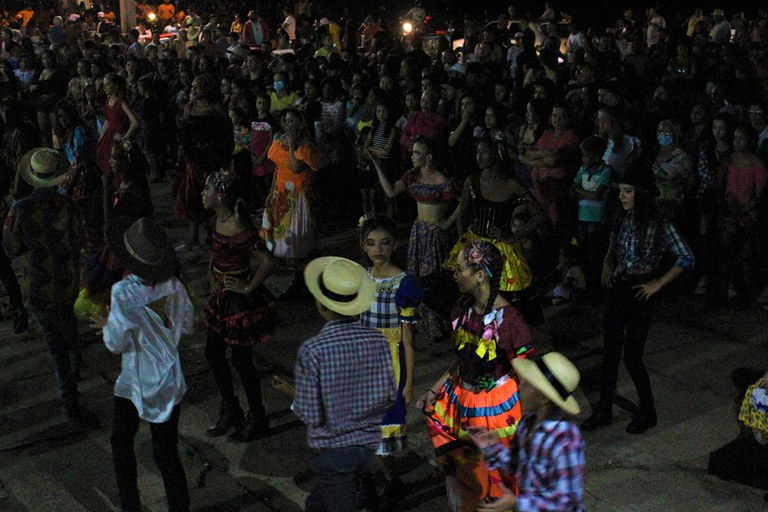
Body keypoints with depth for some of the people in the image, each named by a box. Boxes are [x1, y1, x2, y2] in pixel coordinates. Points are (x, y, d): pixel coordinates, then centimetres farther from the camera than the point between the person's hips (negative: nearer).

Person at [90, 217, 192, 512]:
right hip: (170, 381, 4)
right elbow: (187, 326, 5)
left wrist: (107, 326, 3)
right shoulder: (174, 286, -8)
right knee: (167, 453, 12)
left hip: (136, 384, -3)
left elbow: (116, 344, -16)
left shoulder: (123, 292, -23)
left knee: (122, 443, 22)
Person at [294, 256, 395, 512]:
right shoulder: (379, 341, -10)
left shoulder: (312, 350, -24)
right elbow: (388, 397, -1)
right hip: (368, 443, 5)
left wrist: (291, 395, 1)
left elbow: (309, 414, -19)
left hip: (331, 447, -5)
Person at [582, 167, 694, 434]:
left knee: (632, 356, -1)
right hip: (617, 289, 6)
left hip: (640, 293, -6)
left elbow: (686, 259, -14)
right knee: (609, 352, 9)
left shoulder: (660, 225, -15)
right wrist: (607, 264, 4)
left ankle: (647, 412, 20)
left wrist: (657, 284, -13)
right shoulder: (621, 218, 3)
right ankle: (604, 410, 21)